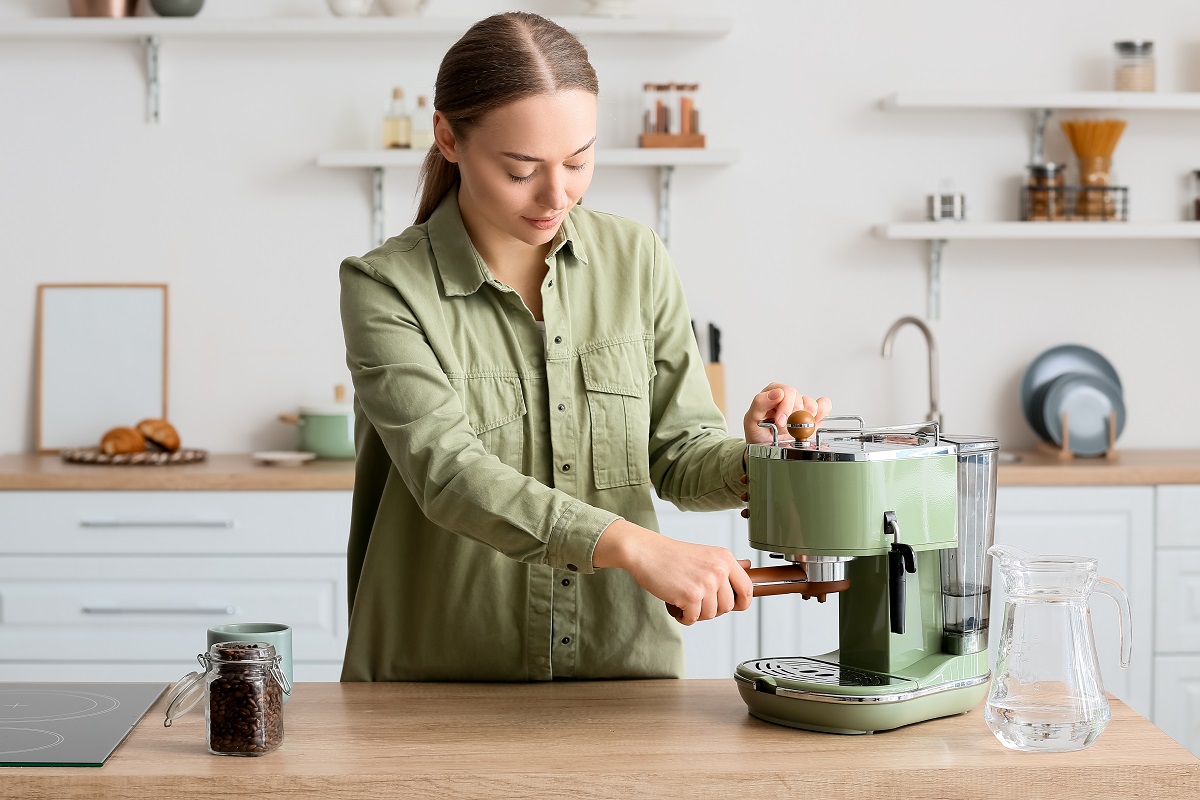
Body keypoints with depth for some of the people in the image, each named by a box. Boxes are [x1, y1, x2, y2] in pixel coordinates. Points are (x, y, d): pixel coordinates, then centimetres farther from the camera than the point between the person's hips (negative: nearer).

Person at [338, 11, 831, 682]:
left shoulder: (637, 261, 4)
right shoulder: (386, 288, -7)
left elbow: (679, 456, 7)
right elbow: (446, 471, -20)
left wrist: (754, 458, -15)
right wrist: (630, 545, -31)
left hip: (624, 672, 3)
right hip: (442, 681, -3)